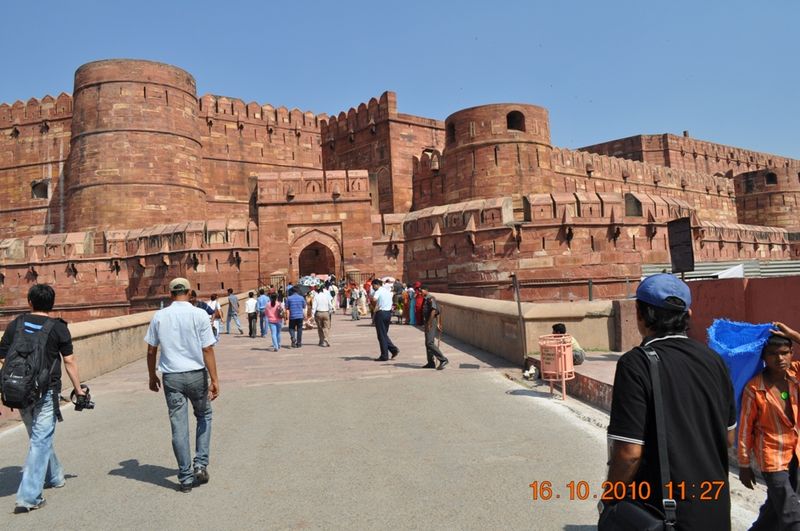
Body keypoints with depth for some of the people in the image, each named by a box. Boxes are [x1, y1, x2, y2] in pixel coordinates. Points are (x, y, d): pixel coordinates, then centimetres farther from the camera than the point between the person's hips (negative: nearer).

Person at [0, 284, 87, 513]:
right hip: (46, 392, -4)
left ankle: (54, 477, 39)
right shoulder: (57, 328, -6)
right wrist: (78, 390, 5)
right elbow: (69, 361, -5)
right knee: (40, 441, 0)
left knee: (38, 437, 21)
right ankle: (29, 497, -4)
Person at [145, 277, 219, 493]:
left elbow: (151, 350, 6)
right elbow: (208, 349, -11)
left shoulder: (159, 316, 1)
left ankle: (185, 478, 13)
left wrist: (152, 376, 18)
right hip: (196, 375, -2)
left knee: (179, 426, 7)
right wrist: (214, 380, -8)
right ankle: (201, 464, 12)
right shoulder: (199, 315, -7)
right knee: (204, 416, 20)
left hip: (171, 377, 2)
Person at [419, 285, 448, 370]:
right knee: (427, 343, 11)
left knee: (430, 343, -16)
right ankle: (431, 363, 16)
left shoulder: (430, 298, -11)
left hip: (431, 323, -11)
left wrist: (429, 323, -23)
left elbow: (434, 310, -22)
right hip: (428, 323, 11)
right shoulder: (426, 299, 19)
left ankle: (443, 360, -14)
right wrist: (438, 323, 20)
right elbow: (437, 312, 21)